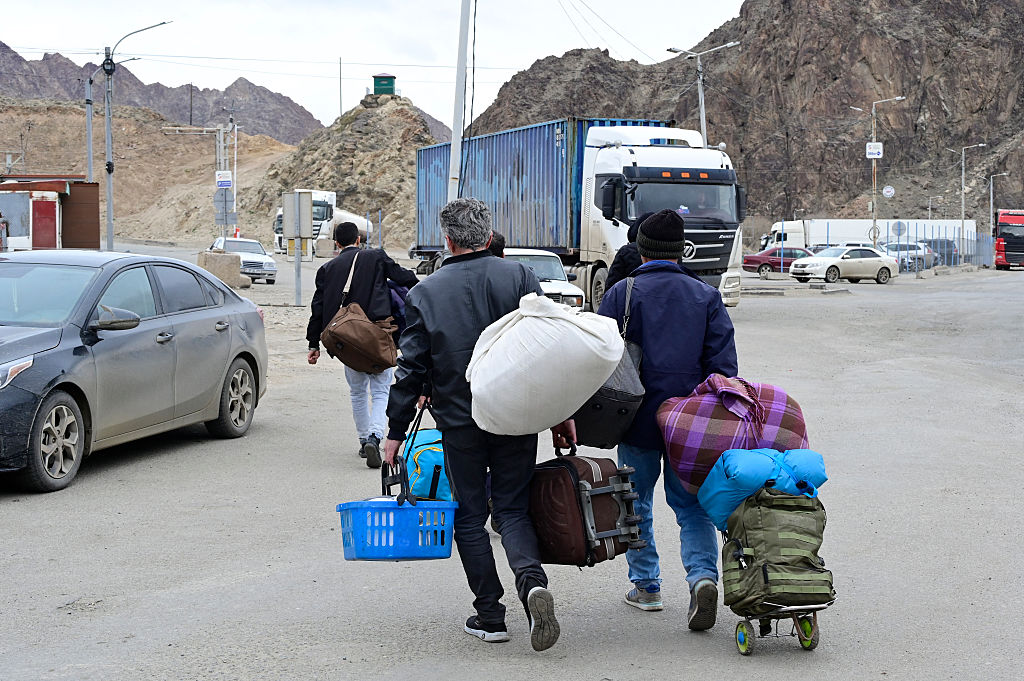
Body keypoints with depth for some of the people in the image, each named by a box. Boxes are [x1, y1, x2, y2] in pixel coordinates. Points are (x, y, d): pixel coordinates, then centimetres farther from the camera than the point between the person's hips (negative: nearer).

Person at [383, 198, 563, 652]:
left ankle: (489, 615, 10)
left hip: (459, 423, -1)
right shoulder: (519, 277, -1)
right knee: (513, 510, 10)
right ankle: (532, 581, -17)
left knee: (470, 517, 11)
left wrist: (396, 431, 5)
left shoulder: (425, 293, -1)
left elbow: (412, 369, -1)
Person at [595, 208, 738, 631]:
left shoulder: (620, 295, -3)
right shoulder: (706, 296, 4)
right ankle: (703, 575, -14)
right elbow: (723, 365, 1)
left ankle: (646, 585, 21)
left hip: (637, 420, -1)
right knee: (691, 504, 8)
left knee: (637, 504, 14)